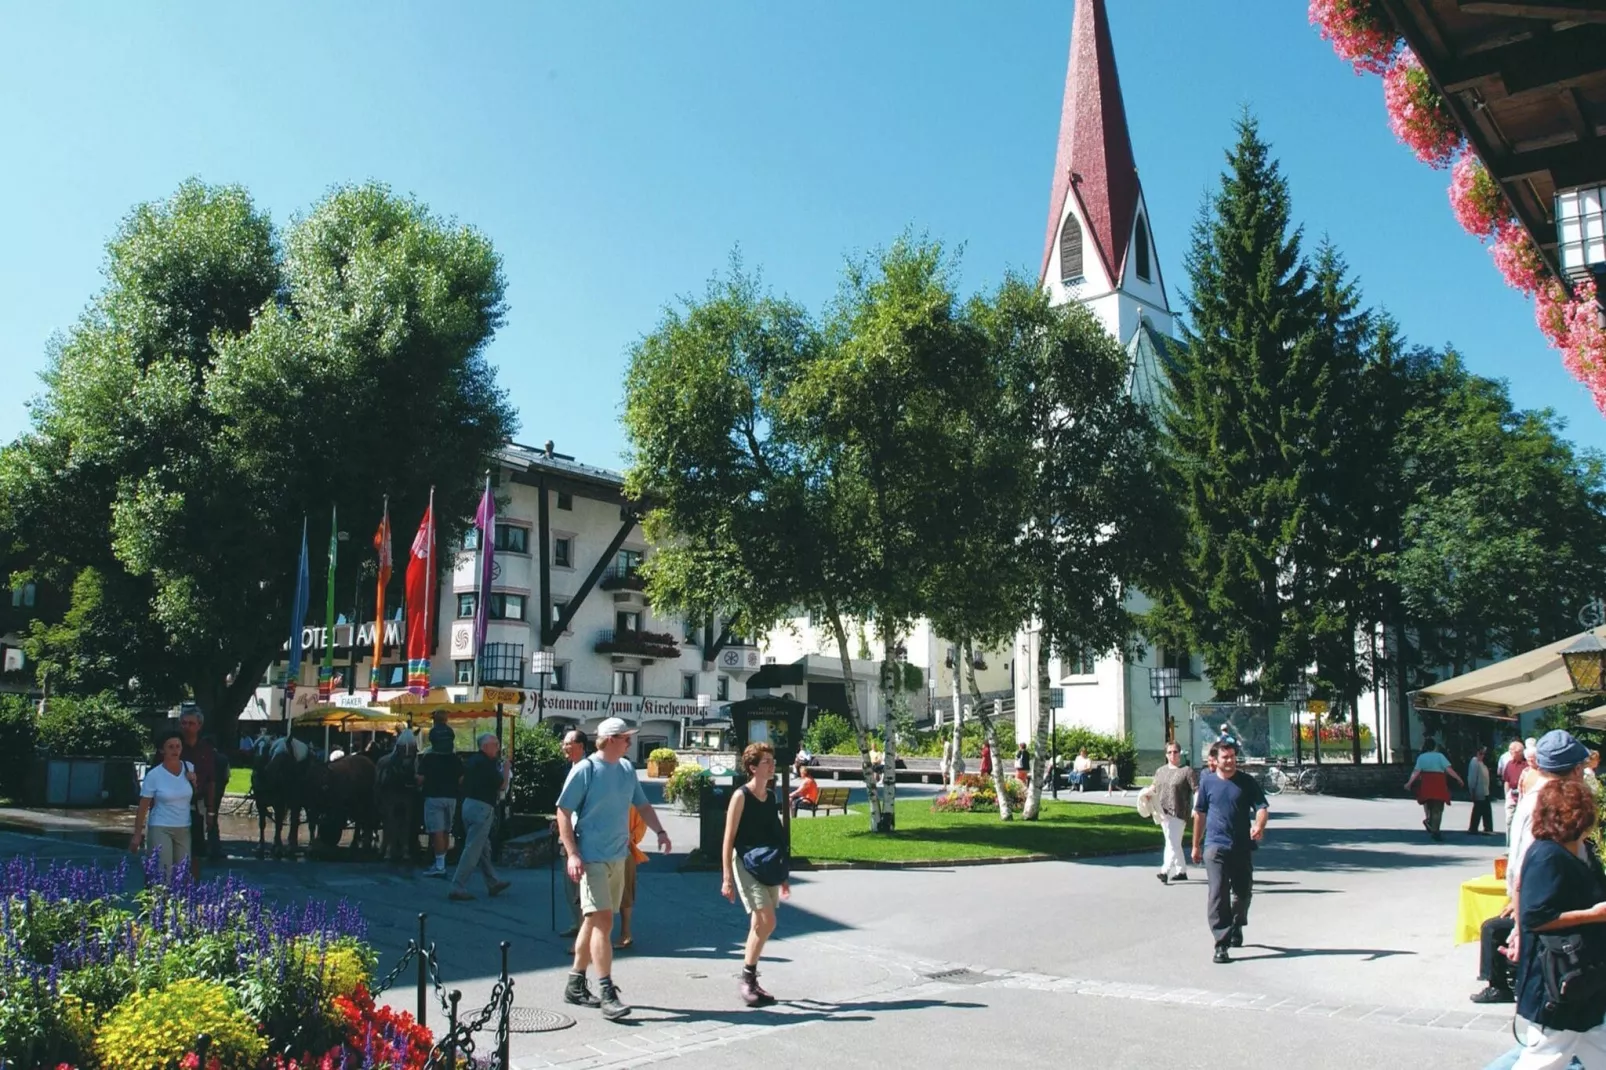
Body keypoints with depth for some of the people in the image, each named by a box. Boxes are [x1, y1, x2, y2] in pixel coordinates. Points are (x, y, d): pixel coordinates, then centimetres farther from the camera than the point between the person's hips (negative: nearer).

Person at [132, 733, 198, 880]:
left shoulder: (189, 768, 1)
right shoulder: (154, 775, -10)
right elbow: (143, 807, -7)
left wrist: (194, 782, -5)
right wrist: (137, 835, -8)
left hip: (184, 829, 4)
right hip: (161, 829, -4)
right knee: (164, 873, -13)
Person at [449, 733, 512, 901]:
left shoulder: (472, 760, 12)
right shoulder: (487, 763, -14)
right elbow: (502, 786, -10)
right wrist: (506, 770, 6)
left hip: (468, 804, 10)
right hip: (482, 807, -10)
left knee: (484, 848, 17)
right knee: (472, 849, -7)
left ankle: (493, 883, 26)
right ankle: (458, 888, -8)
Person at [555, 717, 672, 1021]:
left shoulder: (627, 769, 9)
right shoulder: (585, 770, -11)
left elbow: (642, 804, 19)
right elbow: (563, 811, -11)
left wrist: (660, 831, 5)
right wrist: (572, 853, -18)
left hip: (618, 857, 7)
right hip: (592, 858, -7)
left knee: (595, 921, 14)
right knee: (603, 921, -12)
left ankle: (576, 984, 25)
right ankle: (607, 993, -10)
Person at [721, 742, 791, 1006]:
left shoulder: (770, 796, 11)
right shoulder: (741, 796, -10)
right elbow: (729, 839, -11)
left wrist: (783, 875, 18)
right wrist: (727, 878, -16)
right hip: (745, 865, -7)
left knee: (760, 925, 8)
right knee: (767, 922, -15)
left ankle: (751, 980, 18)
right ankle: (746, 981, -4)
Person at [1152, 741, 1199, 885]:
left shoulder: (1187, 771, -5)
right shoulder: (1160, 771, 14)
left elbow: (1197, 790, -10)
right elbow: (1153, 786, 24)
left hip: (1178, 813, -7)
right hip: (1163, 812, 7)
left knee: (1173, 843, -12)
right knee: (1174, 843, 15)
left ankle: (1165, 871, -19)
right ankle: (1181, 871, 25)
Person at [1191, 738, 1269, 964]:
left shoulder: (1247, 782, 3)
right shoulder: (1207, 782, 4)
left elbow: (1261, 807, -3)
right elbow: (1200, 814, 12)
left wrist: (1259, 826, -26)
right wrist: (1196, 845, 16)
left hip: (1242, 847, 2)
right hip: (1215, 846, -1)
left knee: (1243, 891, 14)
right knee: (1218, 894, -11)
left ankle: (1236, 927, 43)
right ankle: (1221, 944, -11)